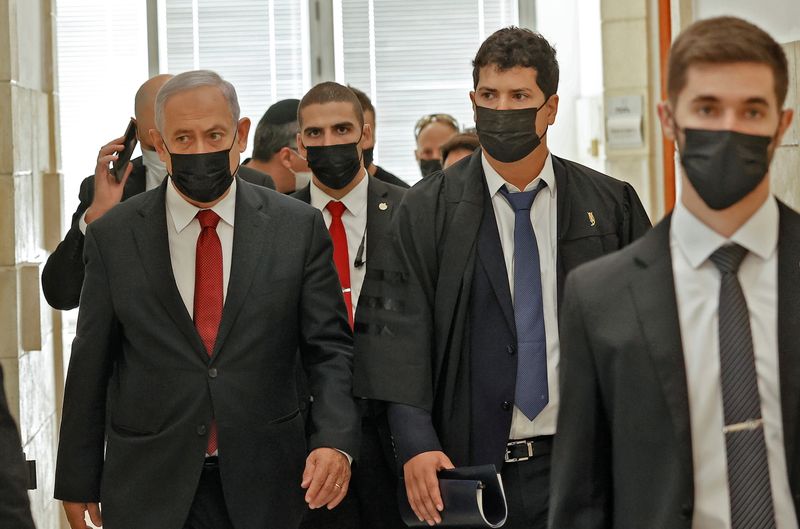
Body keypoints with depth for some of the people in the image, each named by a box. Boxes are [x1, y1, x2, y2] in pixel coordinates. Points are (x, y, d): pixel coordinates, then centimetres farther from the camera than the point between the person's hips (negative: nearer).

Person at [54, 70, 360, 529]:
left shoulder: (299, 227, -1)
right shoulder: (112, 237, 0)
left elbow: (329, 348, 0)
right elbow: (90, 365, 4)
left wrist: (335, 440, -16)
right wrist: (78, 483, 5)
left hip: (263, 488, 0)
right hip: (148, 491, 0)